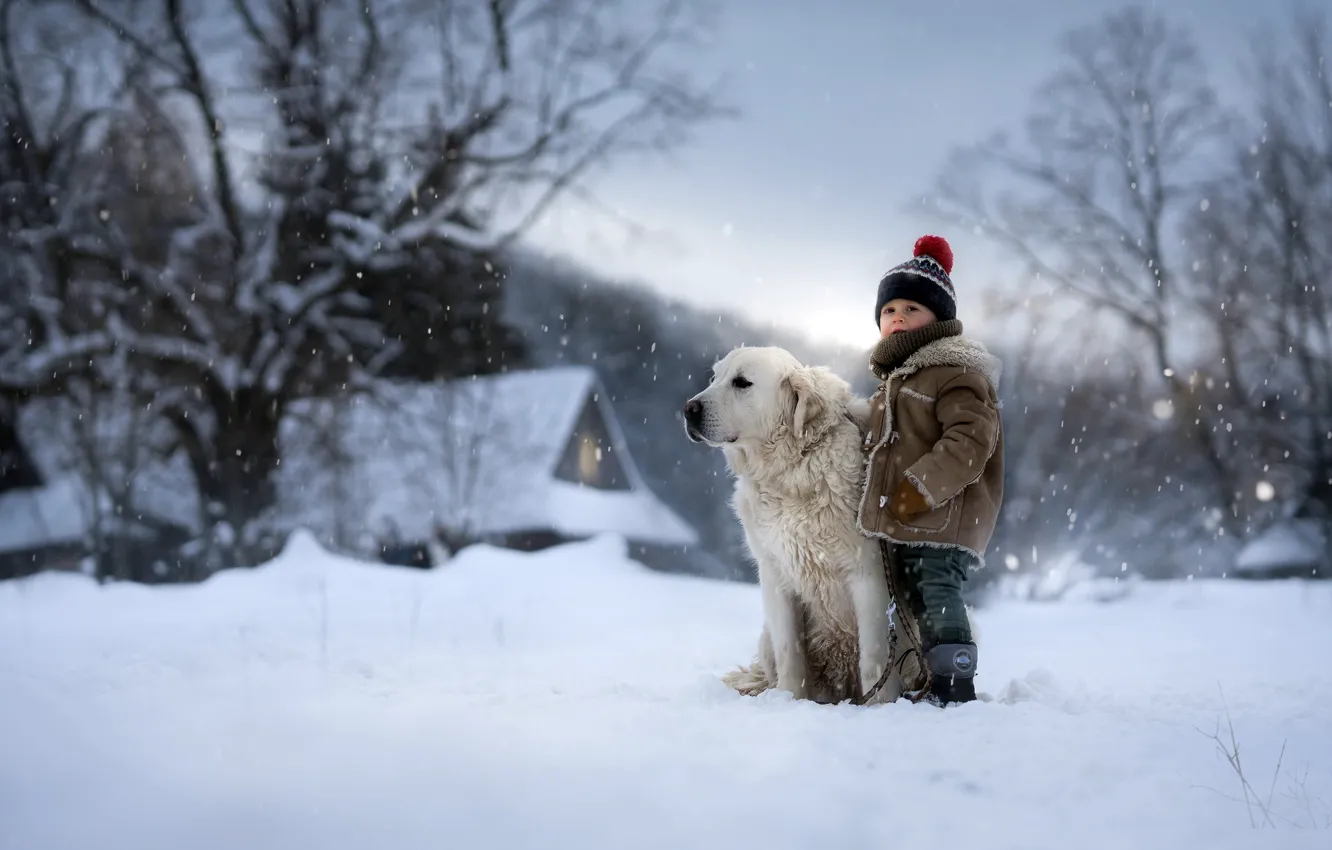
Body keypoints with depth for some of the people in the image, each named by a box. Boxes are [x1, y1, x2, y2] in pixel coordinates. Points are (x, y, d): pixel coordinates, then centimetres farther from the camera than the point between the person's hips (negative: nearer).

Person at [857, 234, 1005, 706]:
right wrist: (885, 499, 20)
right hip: (901, 524, 10)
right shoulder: (895, 378, 21)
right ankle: (938, 683, 21)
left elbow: (969, 442, -21)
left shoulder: (957, 373, -10)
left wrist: (919, 490, -25)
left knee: (938, 595, -15)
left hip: (941, 519, -10)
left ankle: (954, 688, -13)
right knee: (917, 602, 13)